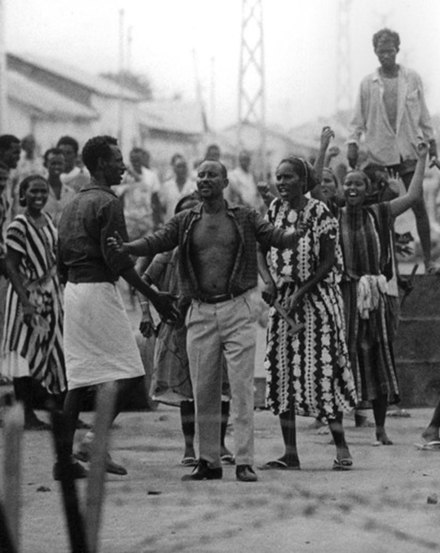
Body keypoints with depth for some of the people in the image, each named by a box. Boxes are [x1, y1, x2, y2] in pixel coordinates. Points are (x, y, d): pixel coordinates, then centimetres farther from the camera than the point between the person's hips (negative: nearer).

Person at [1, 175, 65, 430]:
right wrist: (25, 301, -21)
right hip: (28, 294, -7)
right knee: (26, 353, -4)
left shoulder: (48, 221, 9)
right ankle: (27, 415, -1)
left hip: (51, 293, 7)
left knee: (54, 354, 8)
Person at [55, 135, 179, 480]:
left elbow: (61, 261, 20)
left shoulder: (74, 204, 18)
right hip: (99, 288, -9)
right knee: (129, 373, -5)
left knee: (79, 377, 9)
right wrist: (153, 296, -14)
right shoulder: (107, 203, -10)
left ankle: (65, 458, 6)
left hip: (73, 288, 9)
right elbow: (117, 259, -17)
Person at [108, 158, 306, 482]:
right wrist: (126, 247, -21)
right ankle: (209, 461, 13)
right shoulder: (185, 222, 10)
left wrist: (297, 234, -28)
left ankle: (245, 462, -4)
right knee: (203, 391, 5)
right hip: (200, 312, 3)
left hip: (237, 310, -3)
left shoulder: (245, 218, 5)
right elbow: (157, 242, -1)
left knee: (242, 387, -6)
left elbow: (274, 237, -6)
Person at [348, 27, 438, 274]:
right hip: (379, 152, 0)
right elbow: (359, 117, 10)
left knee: (419, 204, -4)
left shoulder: (412, 78, 5)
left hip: (408, 149, 0)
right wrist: (353, 143, 3)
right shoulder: (368, 83, 5)